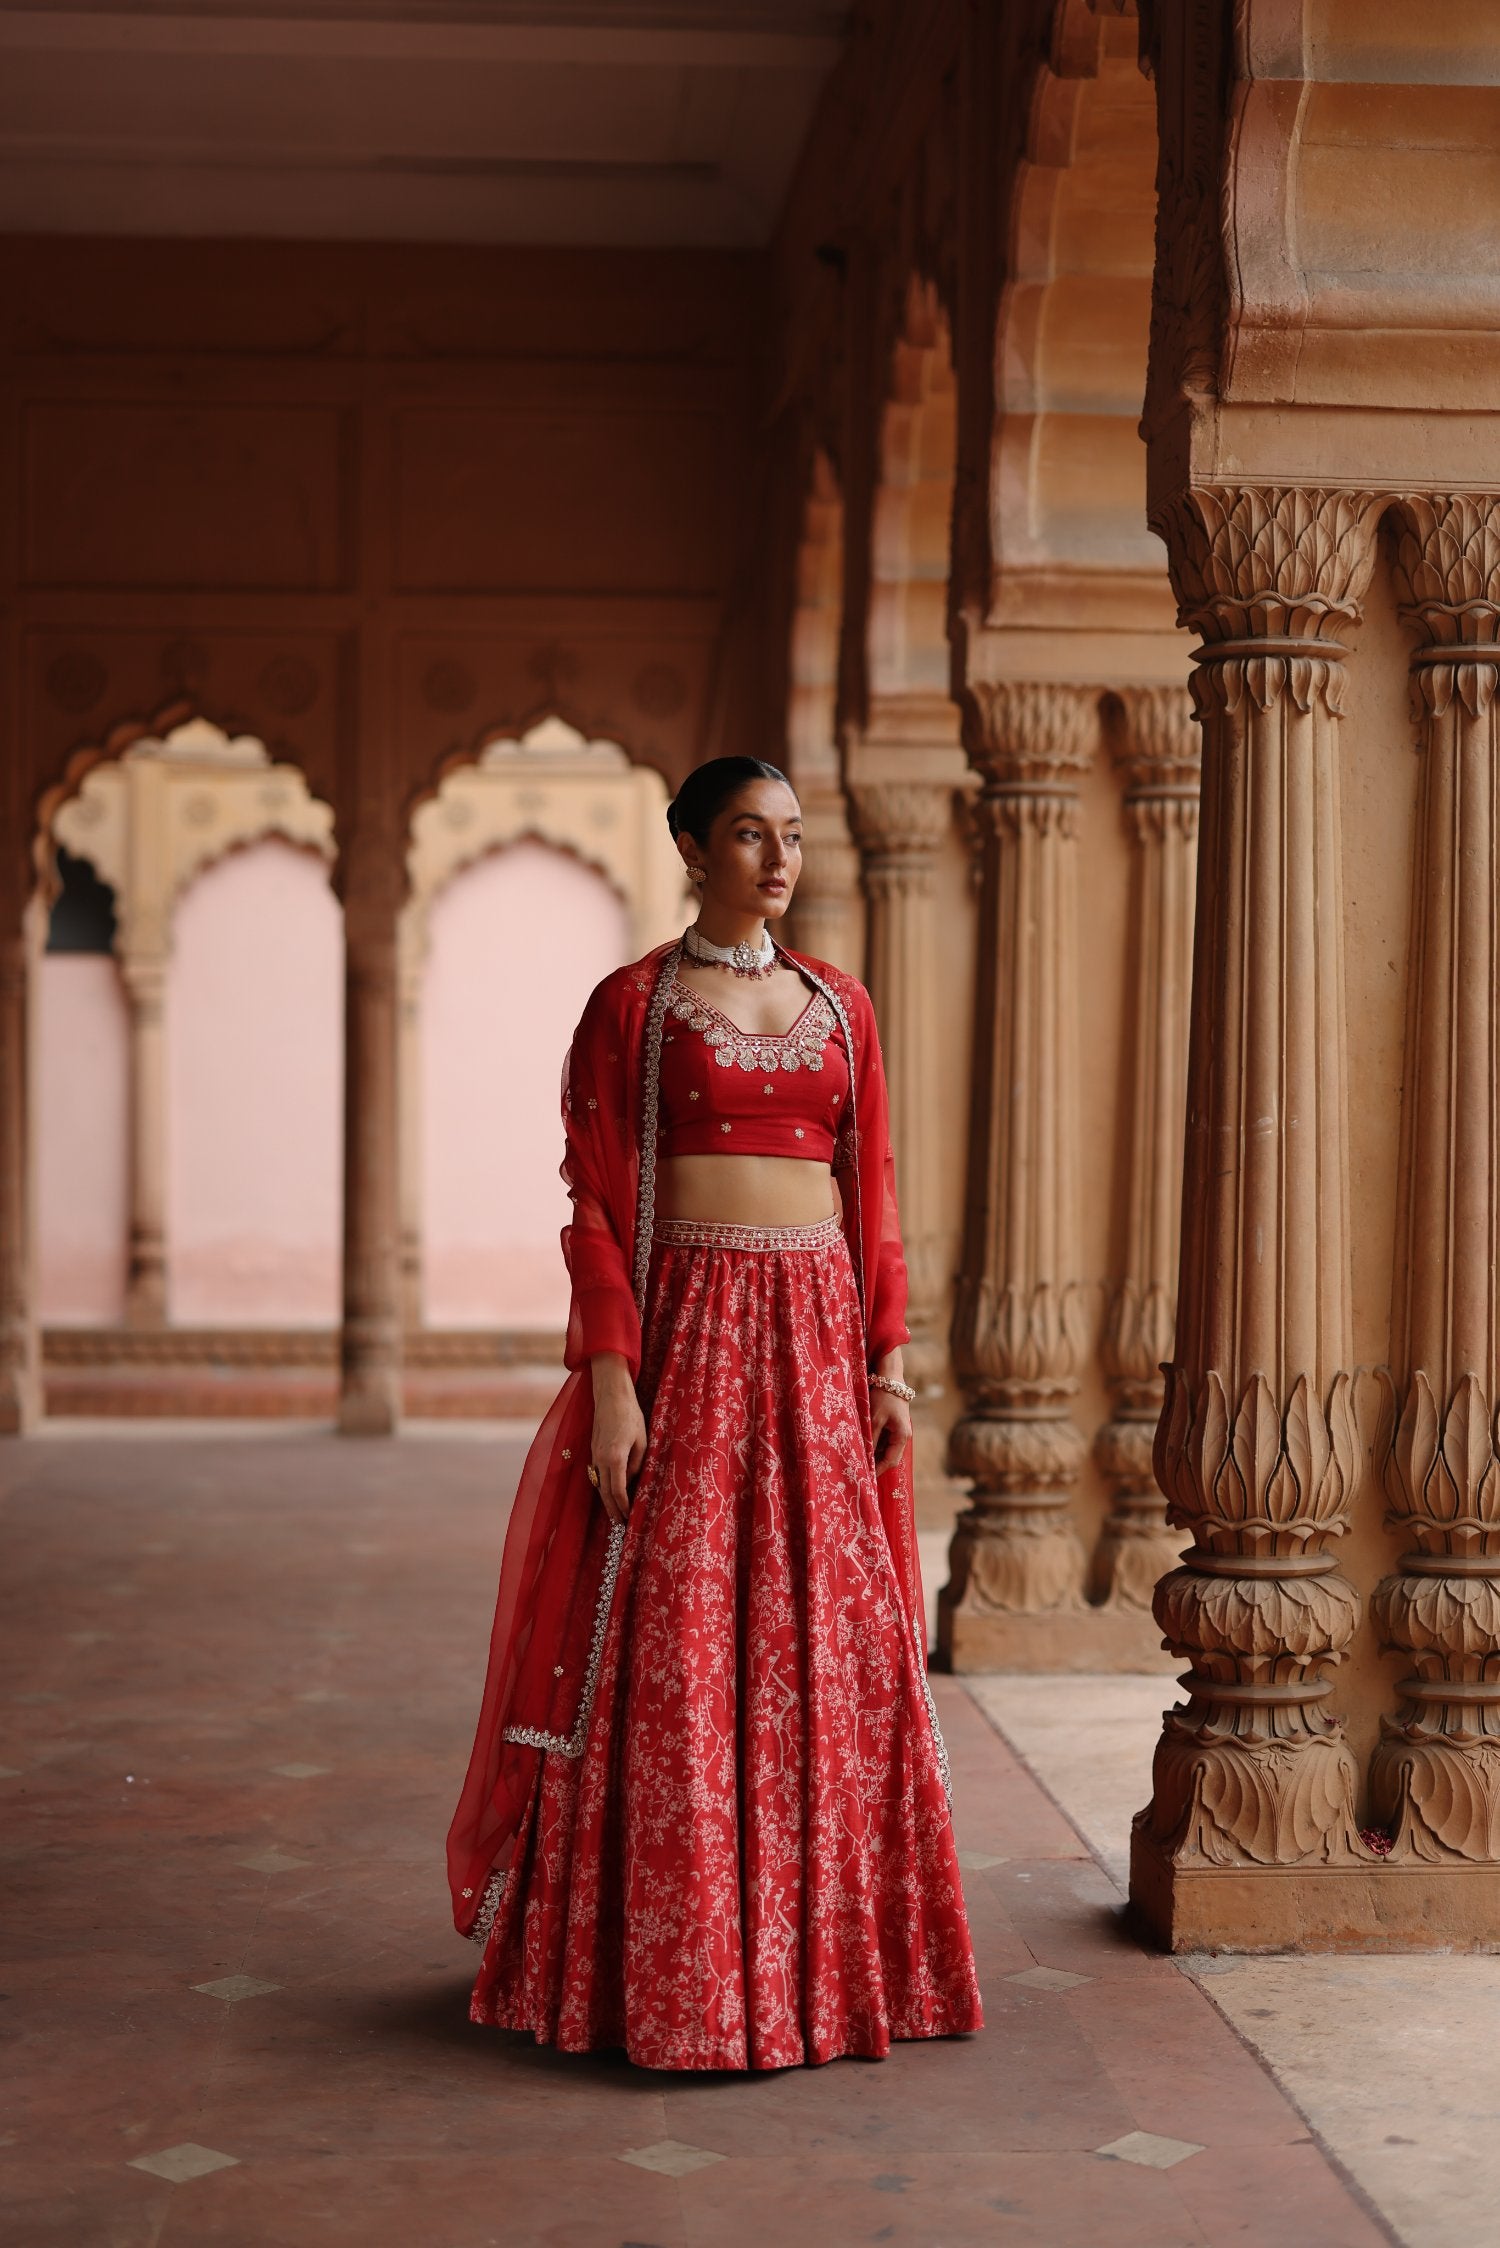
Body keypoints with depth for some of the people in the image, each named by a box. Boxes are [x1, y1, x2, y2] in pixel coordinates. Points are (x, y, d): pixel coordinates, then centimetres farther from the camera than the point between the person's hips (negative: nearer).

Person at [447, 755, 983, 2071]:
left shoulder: (840, 1003, 12)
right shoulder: (630, 1006, -1)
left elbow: (874, 1196, 12)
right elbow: (596, 1207, -5)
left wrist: (888, 1357, 4)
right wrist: (610, 1380, -13)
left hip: (820, 1335, 4)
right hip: (684, 1333, -4)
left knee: (835, 1640, 5)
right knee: (672, 1644, -3)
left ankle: (829, 1947, 18)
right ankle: (671, 1971, 9)